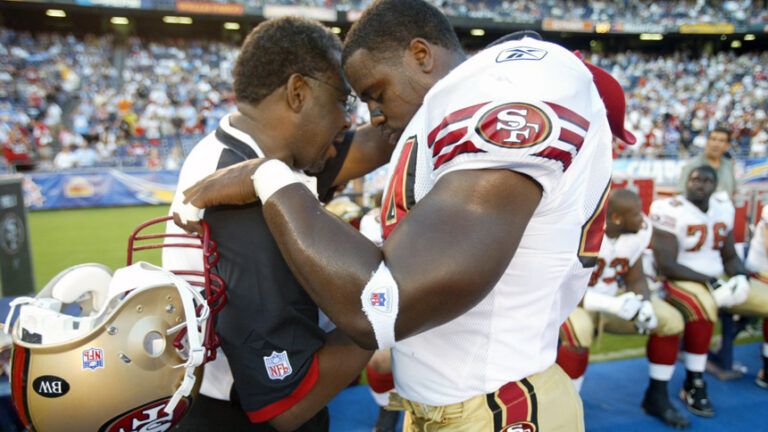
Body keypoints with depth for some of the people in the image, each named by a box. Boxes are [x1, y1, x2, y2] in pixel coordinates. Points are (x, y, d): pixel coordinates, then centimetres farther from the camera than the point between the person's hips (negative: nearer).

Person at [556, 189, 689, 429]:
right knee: (579, 331, -38)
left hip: (612, 298, 7)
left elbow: (635, 279, 1)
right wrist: (613, 305, -37)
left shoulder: (638, 233, -9)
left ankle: (657, 397, 15)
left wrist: (644, 305, -22)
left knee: (671, 320, -3)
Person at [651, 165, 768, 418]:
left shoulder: (723, 208, 8)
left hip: (719, 280, 8)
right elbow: (666, 266, -19)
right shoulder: (670, 211, -14)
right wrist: (710, 282, -23)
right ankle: (693, 385, -22)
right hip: (681, 280, -7)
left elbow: (730, 256, 14)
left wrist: (739, 277, -8)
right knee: (703, 308, -37)